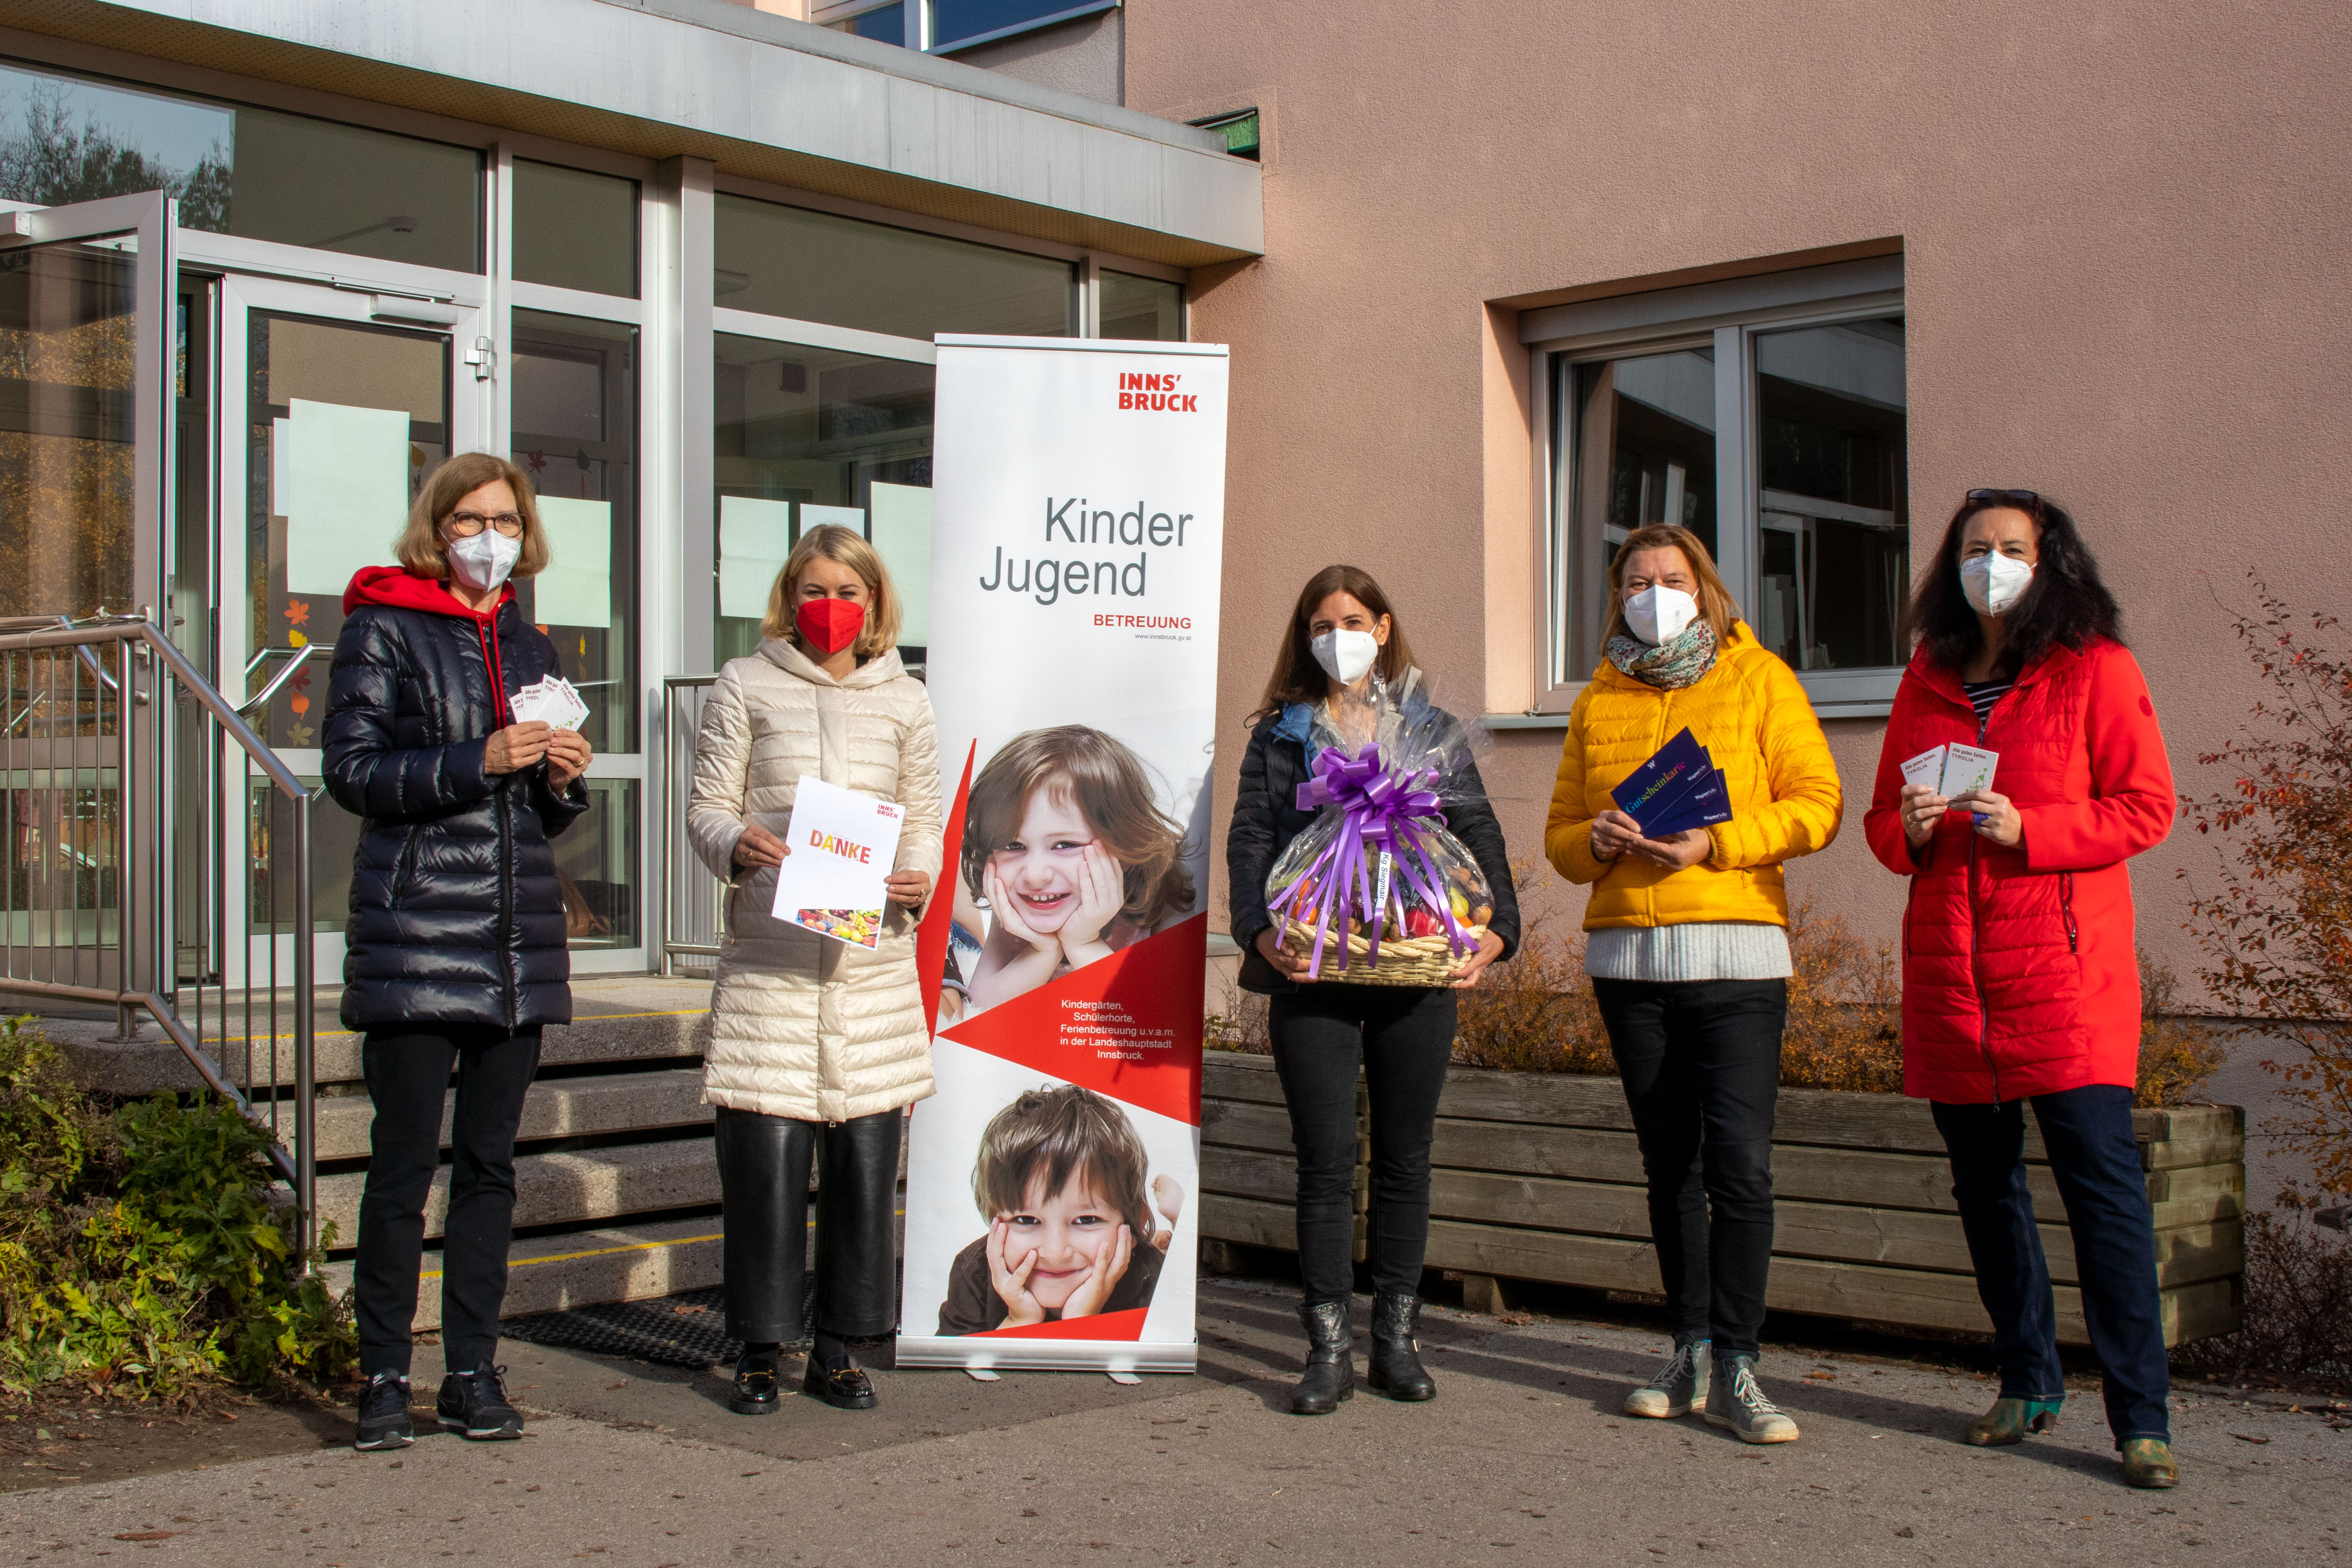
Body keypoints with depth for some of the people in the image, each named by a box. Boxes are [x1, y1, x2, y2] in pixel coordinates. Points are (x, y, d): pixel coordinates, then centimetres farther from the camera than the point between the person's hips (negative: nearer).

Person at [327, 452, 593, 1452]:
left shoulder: (530, 647, 18)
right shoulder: (384, 630, 3)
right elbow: (352, 771, -7)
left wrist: (562, 779, 0)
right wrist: (478, 762, -16)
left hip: (517, 937, 5)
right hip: (416, 929, -5)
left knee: (491, 1161, 7)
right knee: (406, 1161, -5)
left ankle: (473, 1373, 14)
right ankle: (384, 1379, 5)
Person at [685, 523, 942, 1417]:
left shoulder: (903, 700, 14)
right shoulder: (745, 688, 8)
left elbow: (922, 820, 15)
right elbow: (706, 806, 6)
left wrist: (917, 879, -6)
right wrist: (736, 844, -16)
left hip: (875, 963, 2)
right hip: (769, 955, -2)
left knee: (866, 1156, 2)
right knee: (765, 1156, -4)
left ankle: (838, 1350, 16)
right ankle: (760, 1352, 11)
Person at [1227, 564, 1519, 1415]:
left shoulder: (1432, 728, 12)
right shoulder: (1280, 734, 10)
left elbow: (1478, 833, 6)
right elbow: (1250, 839, 1)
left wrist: (1497, 928, -10)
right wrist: (1257, 929, -16)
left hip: (1416, 970, 1)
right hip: (1312, 971, -1)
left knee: (1405, 1157, 7)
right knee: (1327, 1159, -2)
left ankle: (1397, 1336, 17)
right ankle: (1330, 1346, 4)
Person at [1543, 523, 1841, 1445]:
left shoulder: (1758, 679, 5)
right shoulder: (1598, 701, 15)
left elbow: (1817, 803, -2)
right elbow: (1560, 833, 17)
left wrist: (1714, 845, -14)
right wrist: (1597, 842, -6)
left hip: (1733, 946, -4)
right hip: (1626, 952, 4)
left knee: (1740, 1162, -13)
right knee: (1669, 1164, 9)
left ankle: (1734, 1366, -6)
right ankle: (1692, 1351, 18)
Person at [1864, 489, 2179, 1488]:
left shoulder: (2096, 669, 2)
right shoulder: (1926, 682, 15)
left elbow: (2147, 807, -4)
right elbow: (1882, 825, 19)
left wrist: (2027, 831, -16)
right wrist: (1909, 828, -5)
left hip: (2063, 966, -5)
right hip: (1949, 971, 5)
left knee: (2101, 1180, -10)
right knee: (1984, 1183, 11)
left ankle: (2140, 1417, -4)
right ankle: (2028, 1384, 25)